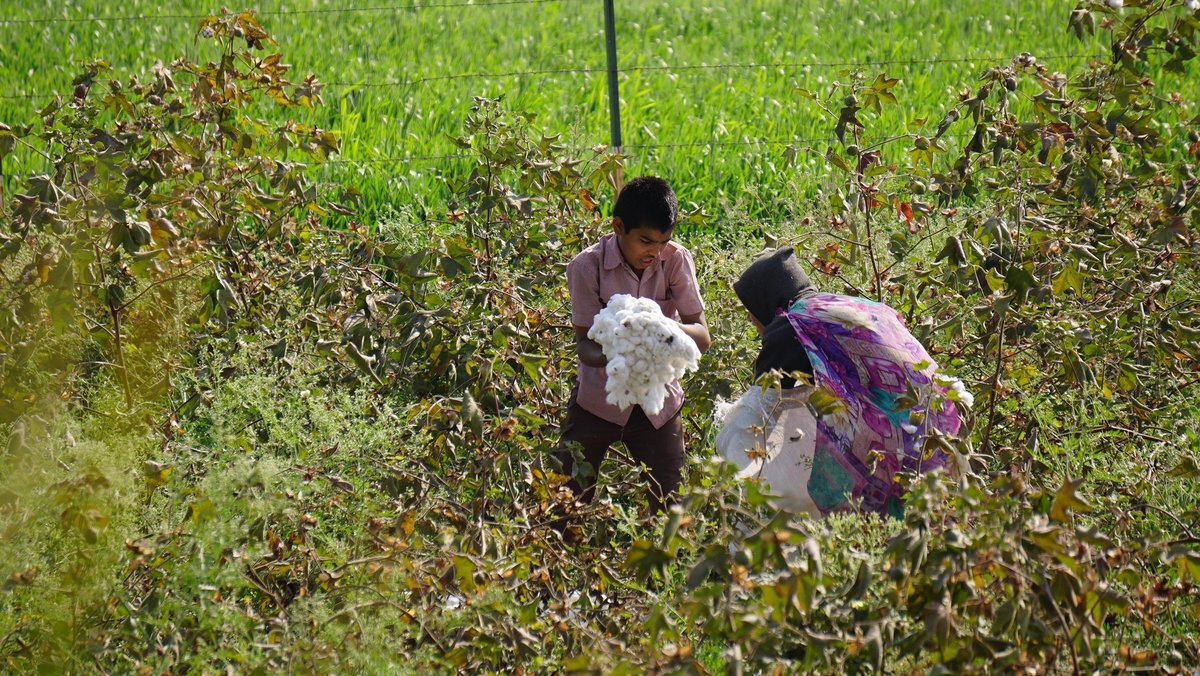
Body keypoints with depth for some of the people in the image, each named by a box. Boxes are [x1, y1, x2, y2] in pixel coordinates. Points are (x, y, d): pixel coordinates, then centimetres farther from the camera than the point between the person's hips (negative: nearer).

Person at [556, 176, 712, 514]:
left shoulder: (677, 260, -10)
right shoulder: (587, 266, -15)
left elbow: (703, 336, -13)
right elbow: (585, 344, -14)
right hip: (598, 398, -1)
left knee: (670, 506, -2)